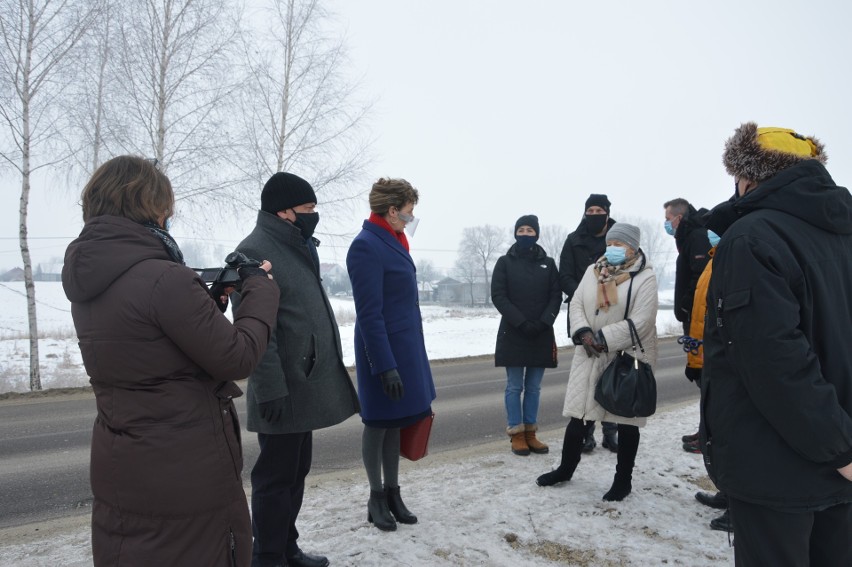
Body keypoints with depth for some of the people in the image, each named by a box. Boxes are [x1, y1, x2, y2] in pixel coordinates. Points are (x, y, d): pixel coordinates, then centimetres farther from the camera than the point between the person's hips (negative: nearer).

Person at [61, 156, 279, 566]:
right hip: (186, 477, -8)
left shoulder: (88, 281, 3)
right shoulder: (165, 279, -24)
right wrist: (259, 289, -6)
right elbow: (237, 358, -18)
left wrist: (207, 300, 8)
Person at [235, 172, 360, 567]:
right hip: (284, 391, -9)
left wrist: (327, 371, 20)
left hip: (305, 385, 10)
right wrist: (271, 389, -23)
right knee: (276, 477, 3)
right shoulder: (255, 251, -15)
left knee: (296, 472, 18)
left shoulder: (298, 248, 15)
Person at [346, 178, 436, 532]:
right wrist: (385, 366, -22)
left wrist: (410, 353, 17)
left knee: (395, 421, 15)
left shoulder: (392, 241, 10)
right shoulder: (366, 245, -17)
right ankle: (376, 497, 22)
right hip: (383, 349, -8)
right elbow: (369, 314, -21)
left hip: (405, 345, 8)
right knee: (378, 422, 6)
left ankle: (392, 493, 27)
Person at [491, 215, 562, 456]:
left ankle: (530, 433, 17)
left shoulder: (548, 263, 8)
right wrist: (521, 322, -16)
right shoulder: (505, 262, 2)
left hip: (541, 335, 2)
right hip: (513, 334, -2)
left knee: (534, 387, 8)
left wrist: (543, 322, -13)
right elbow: (498, 296, -6)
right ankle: (516, 434, 10)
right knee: (514, 386, 2)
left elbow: (556, 296, 3)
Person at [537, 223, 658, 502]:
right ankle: (566, 468, 27)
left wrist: (603, 338, -21)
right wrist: (583, 333, -14)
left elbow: (639, 322, -18)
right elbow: (576, 304, 4)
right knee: (577, 413, 10)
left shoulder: (645, 277, -9)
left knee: (626, 419, 8)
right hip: (589, 356, 4)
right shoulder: (593, 271, 7)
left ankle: (623, 479, 24)